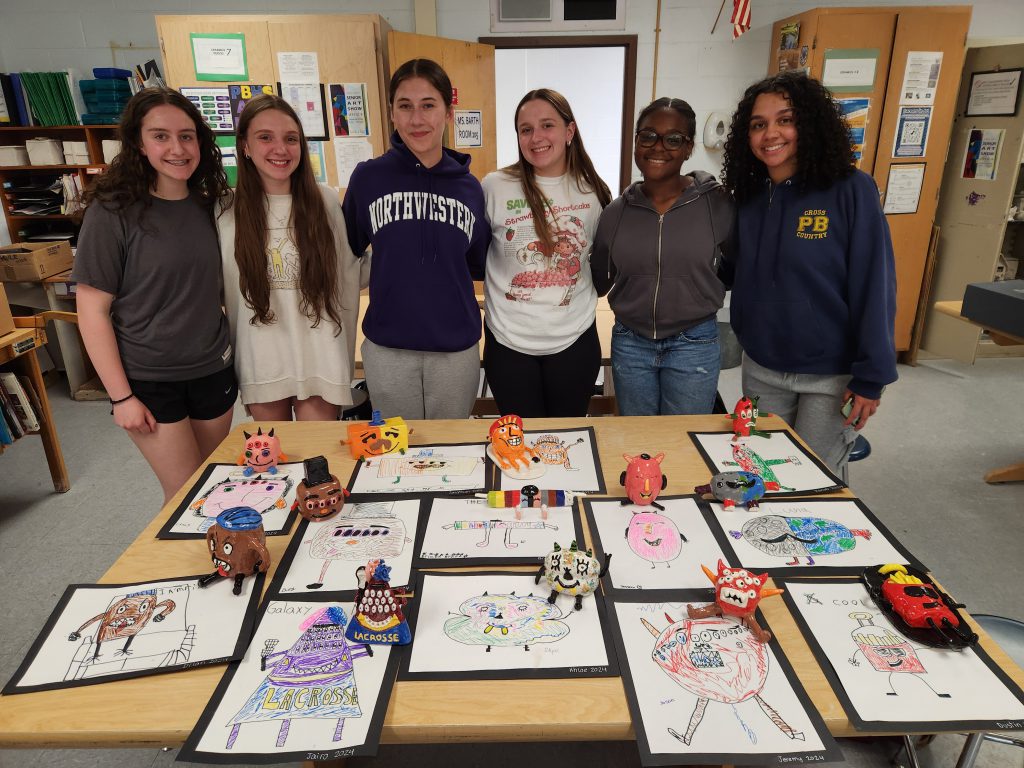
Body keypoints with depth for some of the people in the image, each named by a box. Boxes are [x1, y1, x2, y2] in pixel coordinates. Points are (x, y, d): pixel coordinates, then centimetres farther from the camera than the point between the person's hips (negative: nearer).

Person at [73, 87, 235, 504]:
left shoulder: (206, 205, 3)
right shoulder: (113, 212, -12)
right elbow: (92, 312, -11)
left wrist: (231, 350, 8)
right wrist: (121, 396, -13)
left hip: (212, 370, 5)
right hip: (149, 379, -4)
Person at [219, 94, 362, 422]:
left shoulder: (326, 202, -3)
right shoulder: (229, 212, -1)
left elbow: (347, 281, 1)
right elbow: (229, 296, 4)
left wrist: (344, 361, 3)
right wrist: (240, 365, 6)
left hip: (321, 365, -1)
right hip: (262, 367, 2)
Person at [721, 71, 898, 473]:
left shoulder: (850, 190, -12)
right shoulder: (750, 197, 3)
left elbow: (874, 286, -14)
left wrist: (871, 376, -15)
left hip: (831, 375, -4)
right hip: (761, 370, 5)